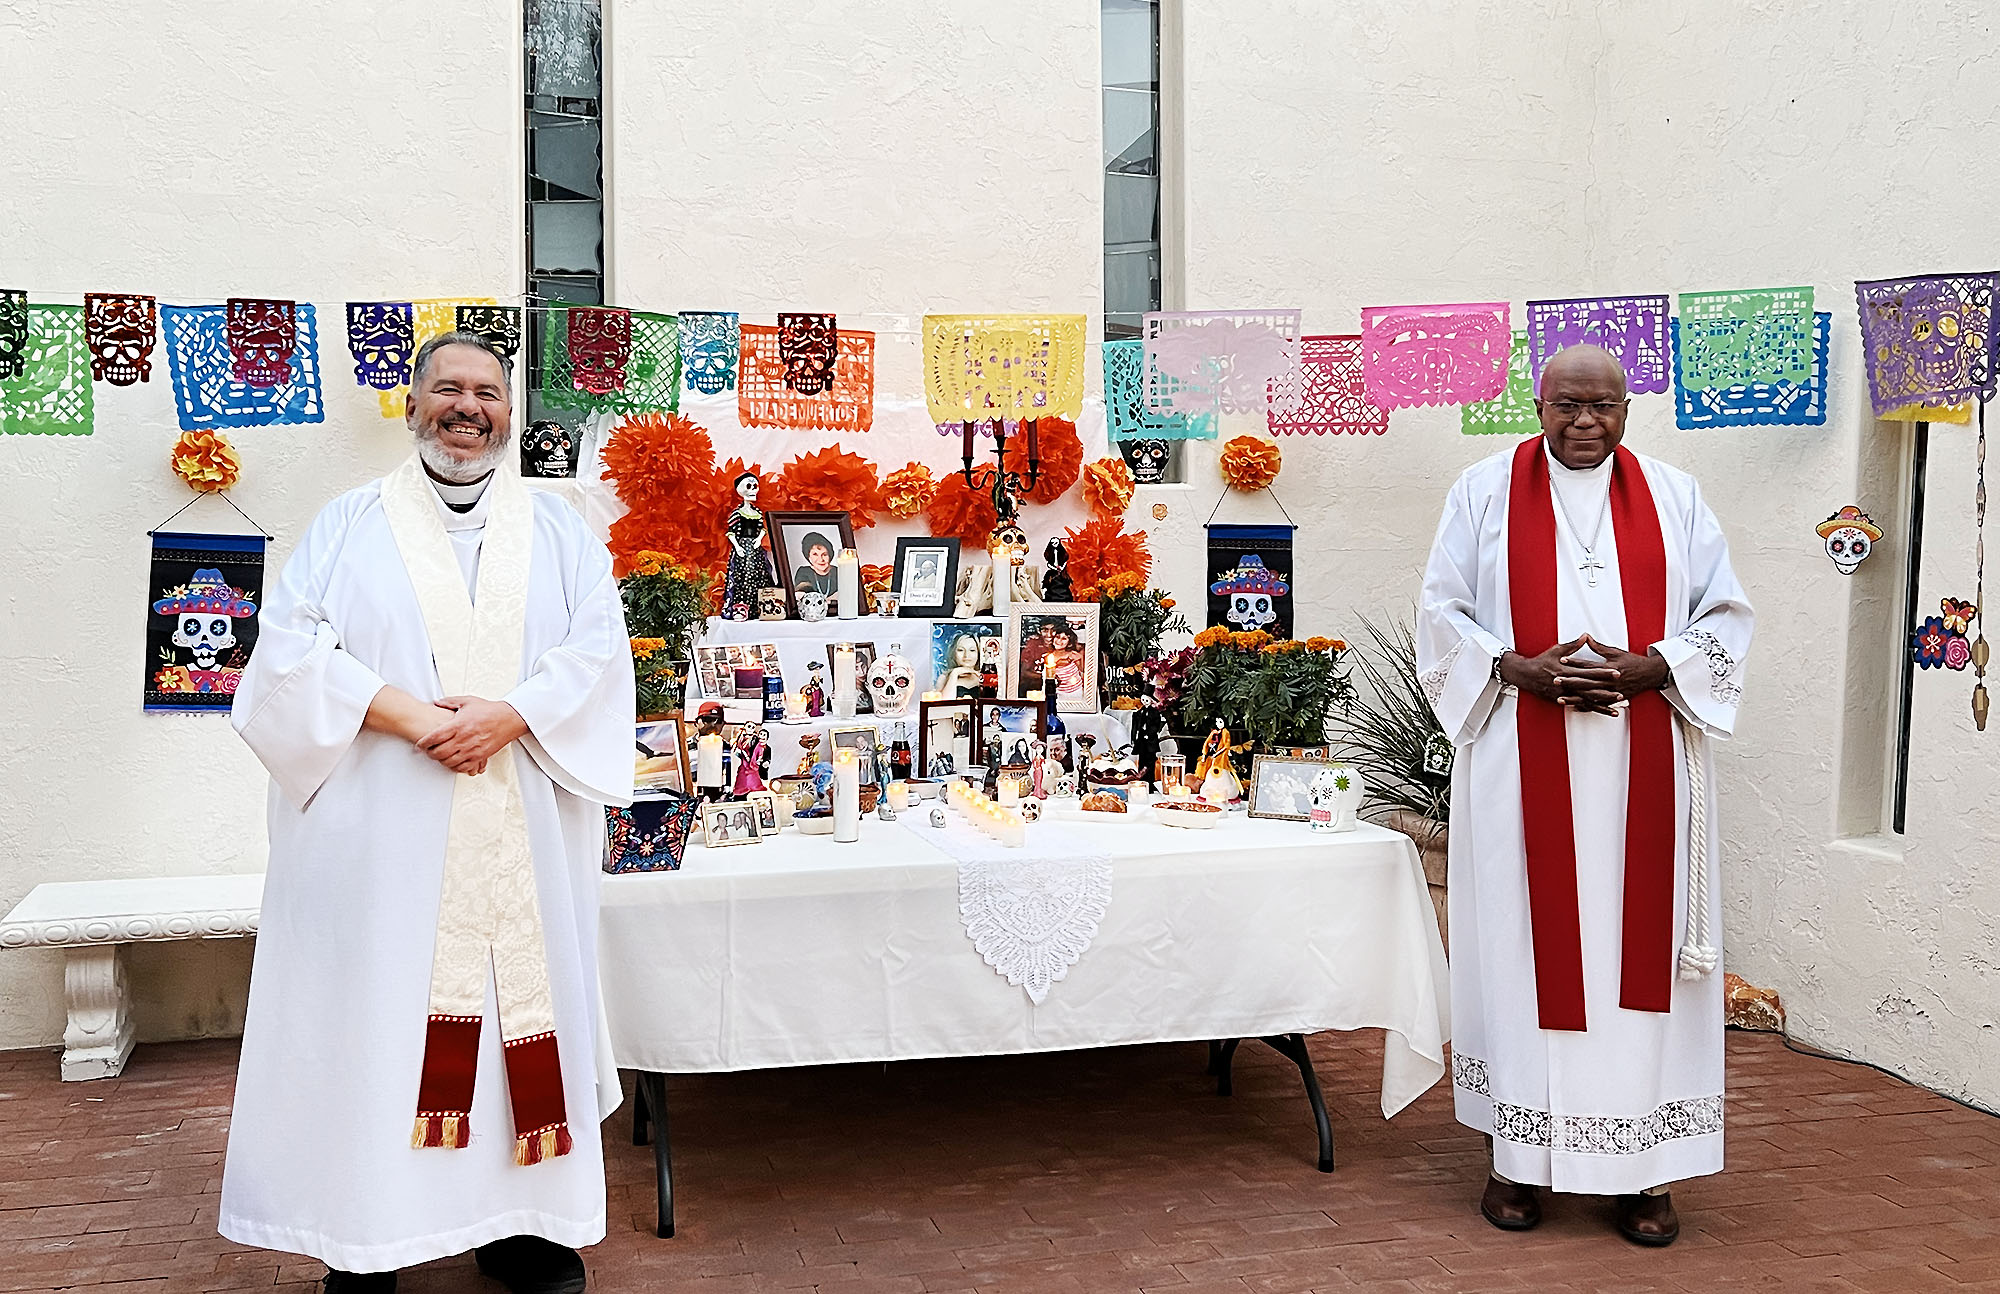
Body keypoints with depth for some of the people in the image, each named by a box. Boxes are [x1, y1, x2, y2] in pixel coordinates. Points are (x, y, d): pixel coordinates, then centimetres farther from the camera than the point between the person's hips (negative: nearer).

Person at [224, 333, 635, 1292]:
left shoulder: (559, 533, 13)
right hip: (381, 830, -1)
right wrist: (412, 715, -14)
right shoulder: (348, 526, 9)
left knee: (520, 991, 3)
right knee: (375, 1007, 0)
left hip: (525, 835, 1)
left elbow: (598, 651, 1)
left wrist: (510, 716, -15)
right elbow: (290, 654, -2)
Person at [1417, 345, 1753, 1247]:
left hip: (1643, 769, 1)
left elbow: (1725, 617, 7)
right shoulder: (1485, 491, 5)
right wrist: (1521, 671, -13)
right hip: (1523, 767, -1)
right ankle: (1520, 1155, 12)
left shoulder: (1674, 497, 9)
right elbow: (1441, 614, 3)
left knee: (1639, 945, 2)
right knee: (1525, 944, 1)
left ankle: (1642, 1168, 11)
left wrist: (1647, 669, -11)